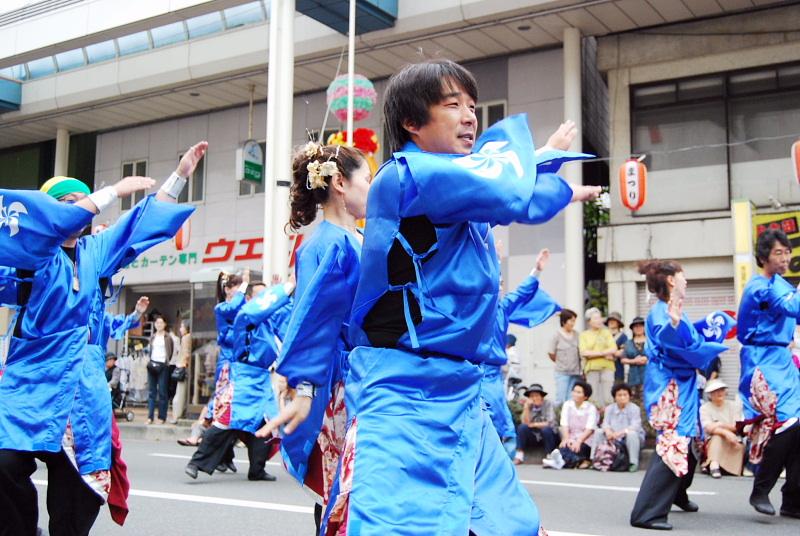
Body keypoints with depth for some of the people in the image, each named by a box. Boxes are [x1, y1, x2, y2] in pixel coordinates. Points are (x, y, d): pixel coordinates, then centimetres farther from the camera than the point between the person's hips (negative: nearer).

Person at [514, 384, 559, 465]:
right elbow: (525, 423, -13)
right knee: (522, 427, -21)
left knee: (546, 429, -33)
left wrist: (533, 424, -9)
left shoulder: (548, 404, -10)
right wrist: (526, 407, -21)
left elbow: (550, 423, -18)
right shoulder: (529, 405, -1)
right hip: (533, 438, 3)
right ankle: (519, 457, -21)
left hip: (548, 436, -3)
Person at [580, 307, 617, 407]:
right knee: (594, 398, -4)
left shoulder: (607, 332, 14)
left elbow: (614, 350, 2)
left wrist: (593, 353, -7)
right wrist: (604, 354, -6)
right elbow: (584, 353, -4)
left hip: (607, 367, 1)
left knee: (608, 398, -5)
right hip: (592, 368, -1)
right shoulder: (584, 335, 10)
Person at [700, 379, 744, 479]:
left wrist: (721, 425, -16)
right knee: (718, 436, -33)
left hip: (733, 442, 2)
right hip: (712, 442, -2)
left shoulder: (734, 406, 5)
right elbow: (708, 428, -17)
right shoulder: (705, 408, -2)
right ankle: (714, 464, -51)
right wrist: (726, 432, -32)